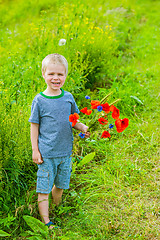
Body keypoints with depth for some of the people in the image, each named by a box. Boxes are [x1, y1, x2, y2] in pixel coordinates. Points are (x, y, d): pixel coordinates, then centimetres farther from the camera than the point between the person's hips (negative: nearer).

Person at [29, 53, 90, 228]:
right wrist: (35, 150, -5)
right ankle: (46, 222, 14)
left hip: (65, 152, 4)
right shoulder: (39, 100, -9)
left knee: (60, 185, 19)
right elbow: (34, 126, -3)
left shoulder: (68, 97, 1)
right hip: (46, 154, -4)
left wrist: (83, 128, -7)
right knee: (43, 189, 2)